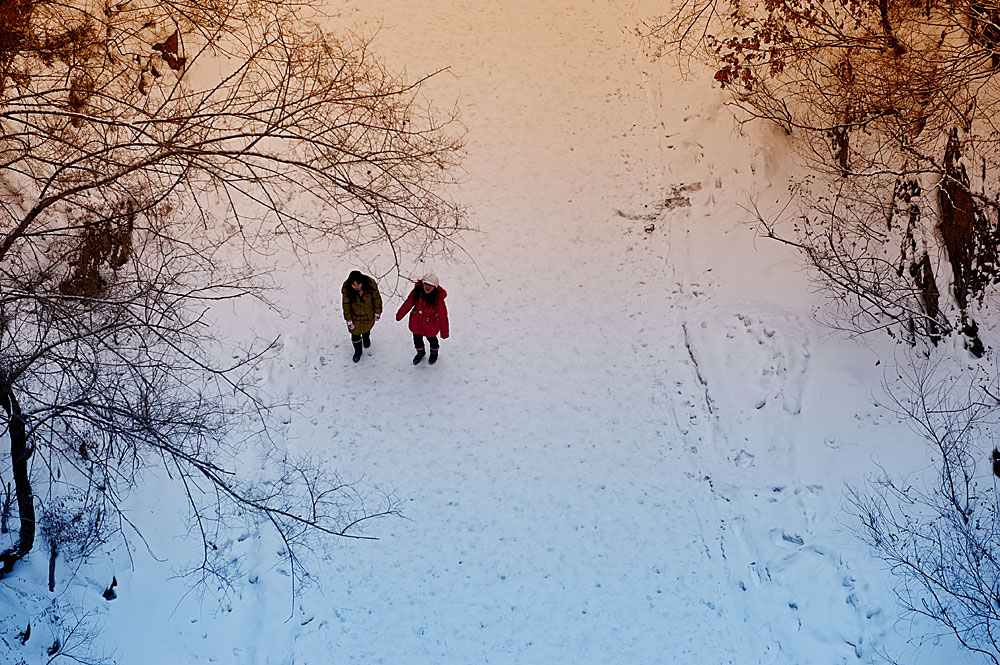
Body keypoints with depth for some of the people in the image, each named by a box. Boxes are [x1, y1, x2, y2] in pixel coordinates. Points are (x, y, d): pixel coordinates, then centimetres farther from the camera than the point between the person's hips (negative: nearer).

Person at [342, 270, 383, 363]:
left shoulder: (370, 284, -32)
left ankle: (366, 338, 65)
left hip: (369, 315, 1)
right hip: (355, 316, -1)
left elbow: (376, 298, -14)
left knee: (367, 328, 30)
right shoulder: (347, 288, -32)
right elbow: (346, 305, -18)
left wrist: (377, 312, -2)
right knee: (355, 333, 13)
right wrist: (349, 320, -11)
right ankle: (357, 351, 42)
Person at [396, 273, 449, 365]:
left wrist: (444, 332, -17)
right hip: (416, 321, 3)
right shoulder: (416, 291, -19)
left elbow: (443, 316, -20)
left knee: (431, 338, 19)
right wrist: (399, 315, 9)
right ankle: (420, 352, 51)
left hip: (430, 324, -3)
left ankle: (434, 353, 52)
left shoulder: (438, 298, -28)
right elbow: (408, 303, -2)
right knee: (417, 338, 20)